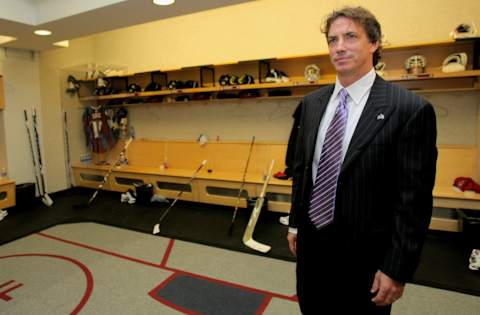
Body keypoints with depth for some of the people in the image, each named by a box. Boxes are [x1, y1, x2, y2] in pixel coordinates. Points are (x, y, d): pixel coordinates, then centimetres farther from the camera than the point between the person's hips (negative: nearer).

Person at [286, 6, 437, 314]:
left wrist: (397, 270, -12)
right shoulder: (313, 102, 2)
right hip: (311, 243, 5)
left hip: (363, 253, -5)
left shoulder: (410, 108, -15)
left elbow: (414, 199, -15)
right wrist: (295, 223, 10)